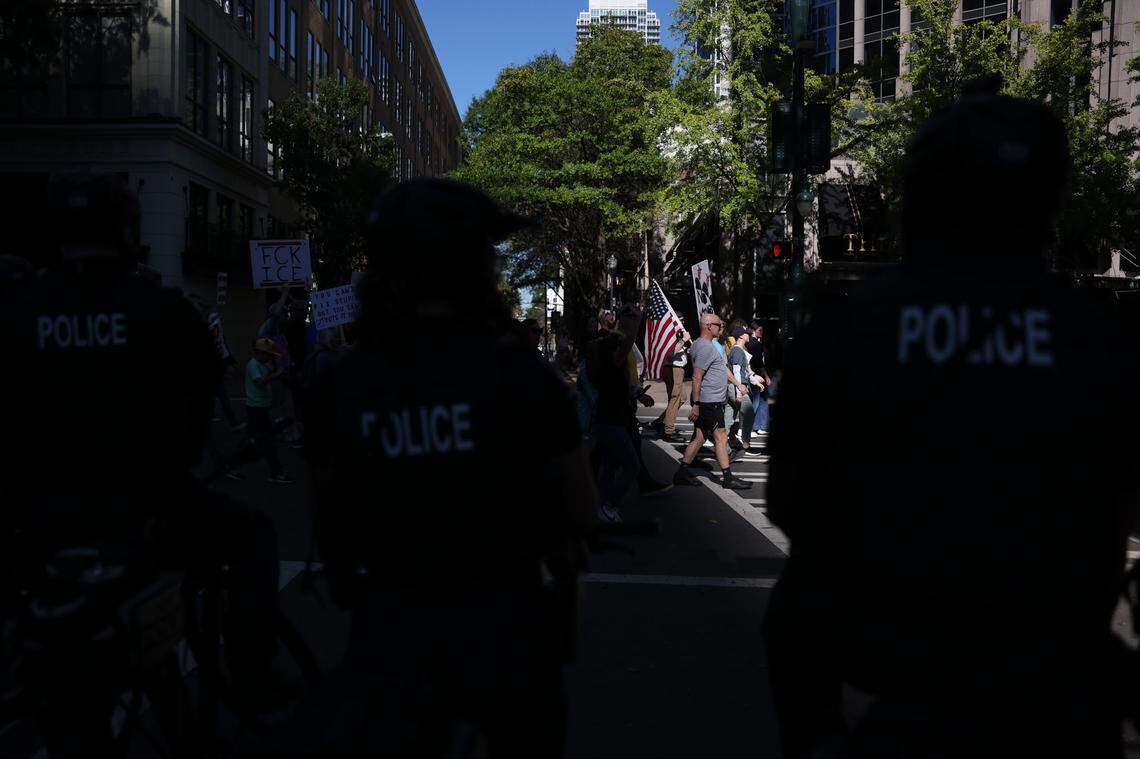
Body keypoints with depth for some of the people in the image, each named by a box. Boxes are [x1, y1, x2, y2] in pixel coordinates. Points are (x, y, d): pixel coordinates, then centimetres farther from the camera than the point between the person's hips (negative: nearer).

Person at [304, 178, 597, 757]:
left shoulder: (340, 384, -8)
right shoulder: (522, 374, -16)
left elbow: (331, 517, 1)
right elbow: (582, 512, -8)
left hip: (389, 627, 1)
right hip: (504, 624, -1)